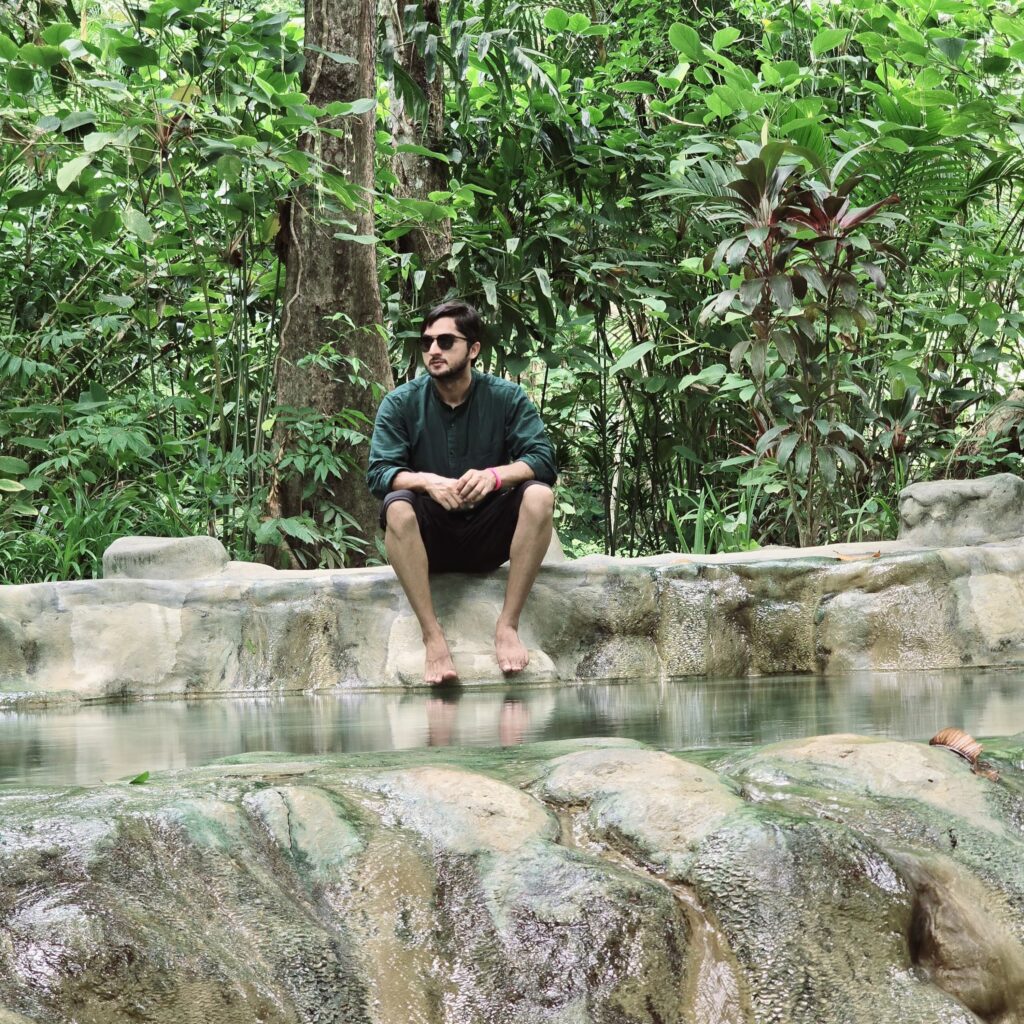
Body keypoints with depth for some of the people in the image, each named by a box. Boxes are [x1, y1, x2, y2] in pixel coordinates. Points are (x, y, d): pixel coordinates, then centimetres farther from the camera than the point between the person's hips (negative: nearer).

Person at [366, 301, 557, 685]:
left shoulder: (507, 397, 1)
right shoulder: (400, 403, 0)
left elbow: (543, 459, -11)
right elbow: (378, 473, -11)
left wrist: (495, 475, -31)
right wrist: (427, 481, -31)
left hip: (489, 538, 1)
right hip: (429, 540, -1)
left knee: (538, 495, -26)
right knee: (397, 506, -32)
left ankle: (508, 625, -26)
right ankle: (432, 635, -34)